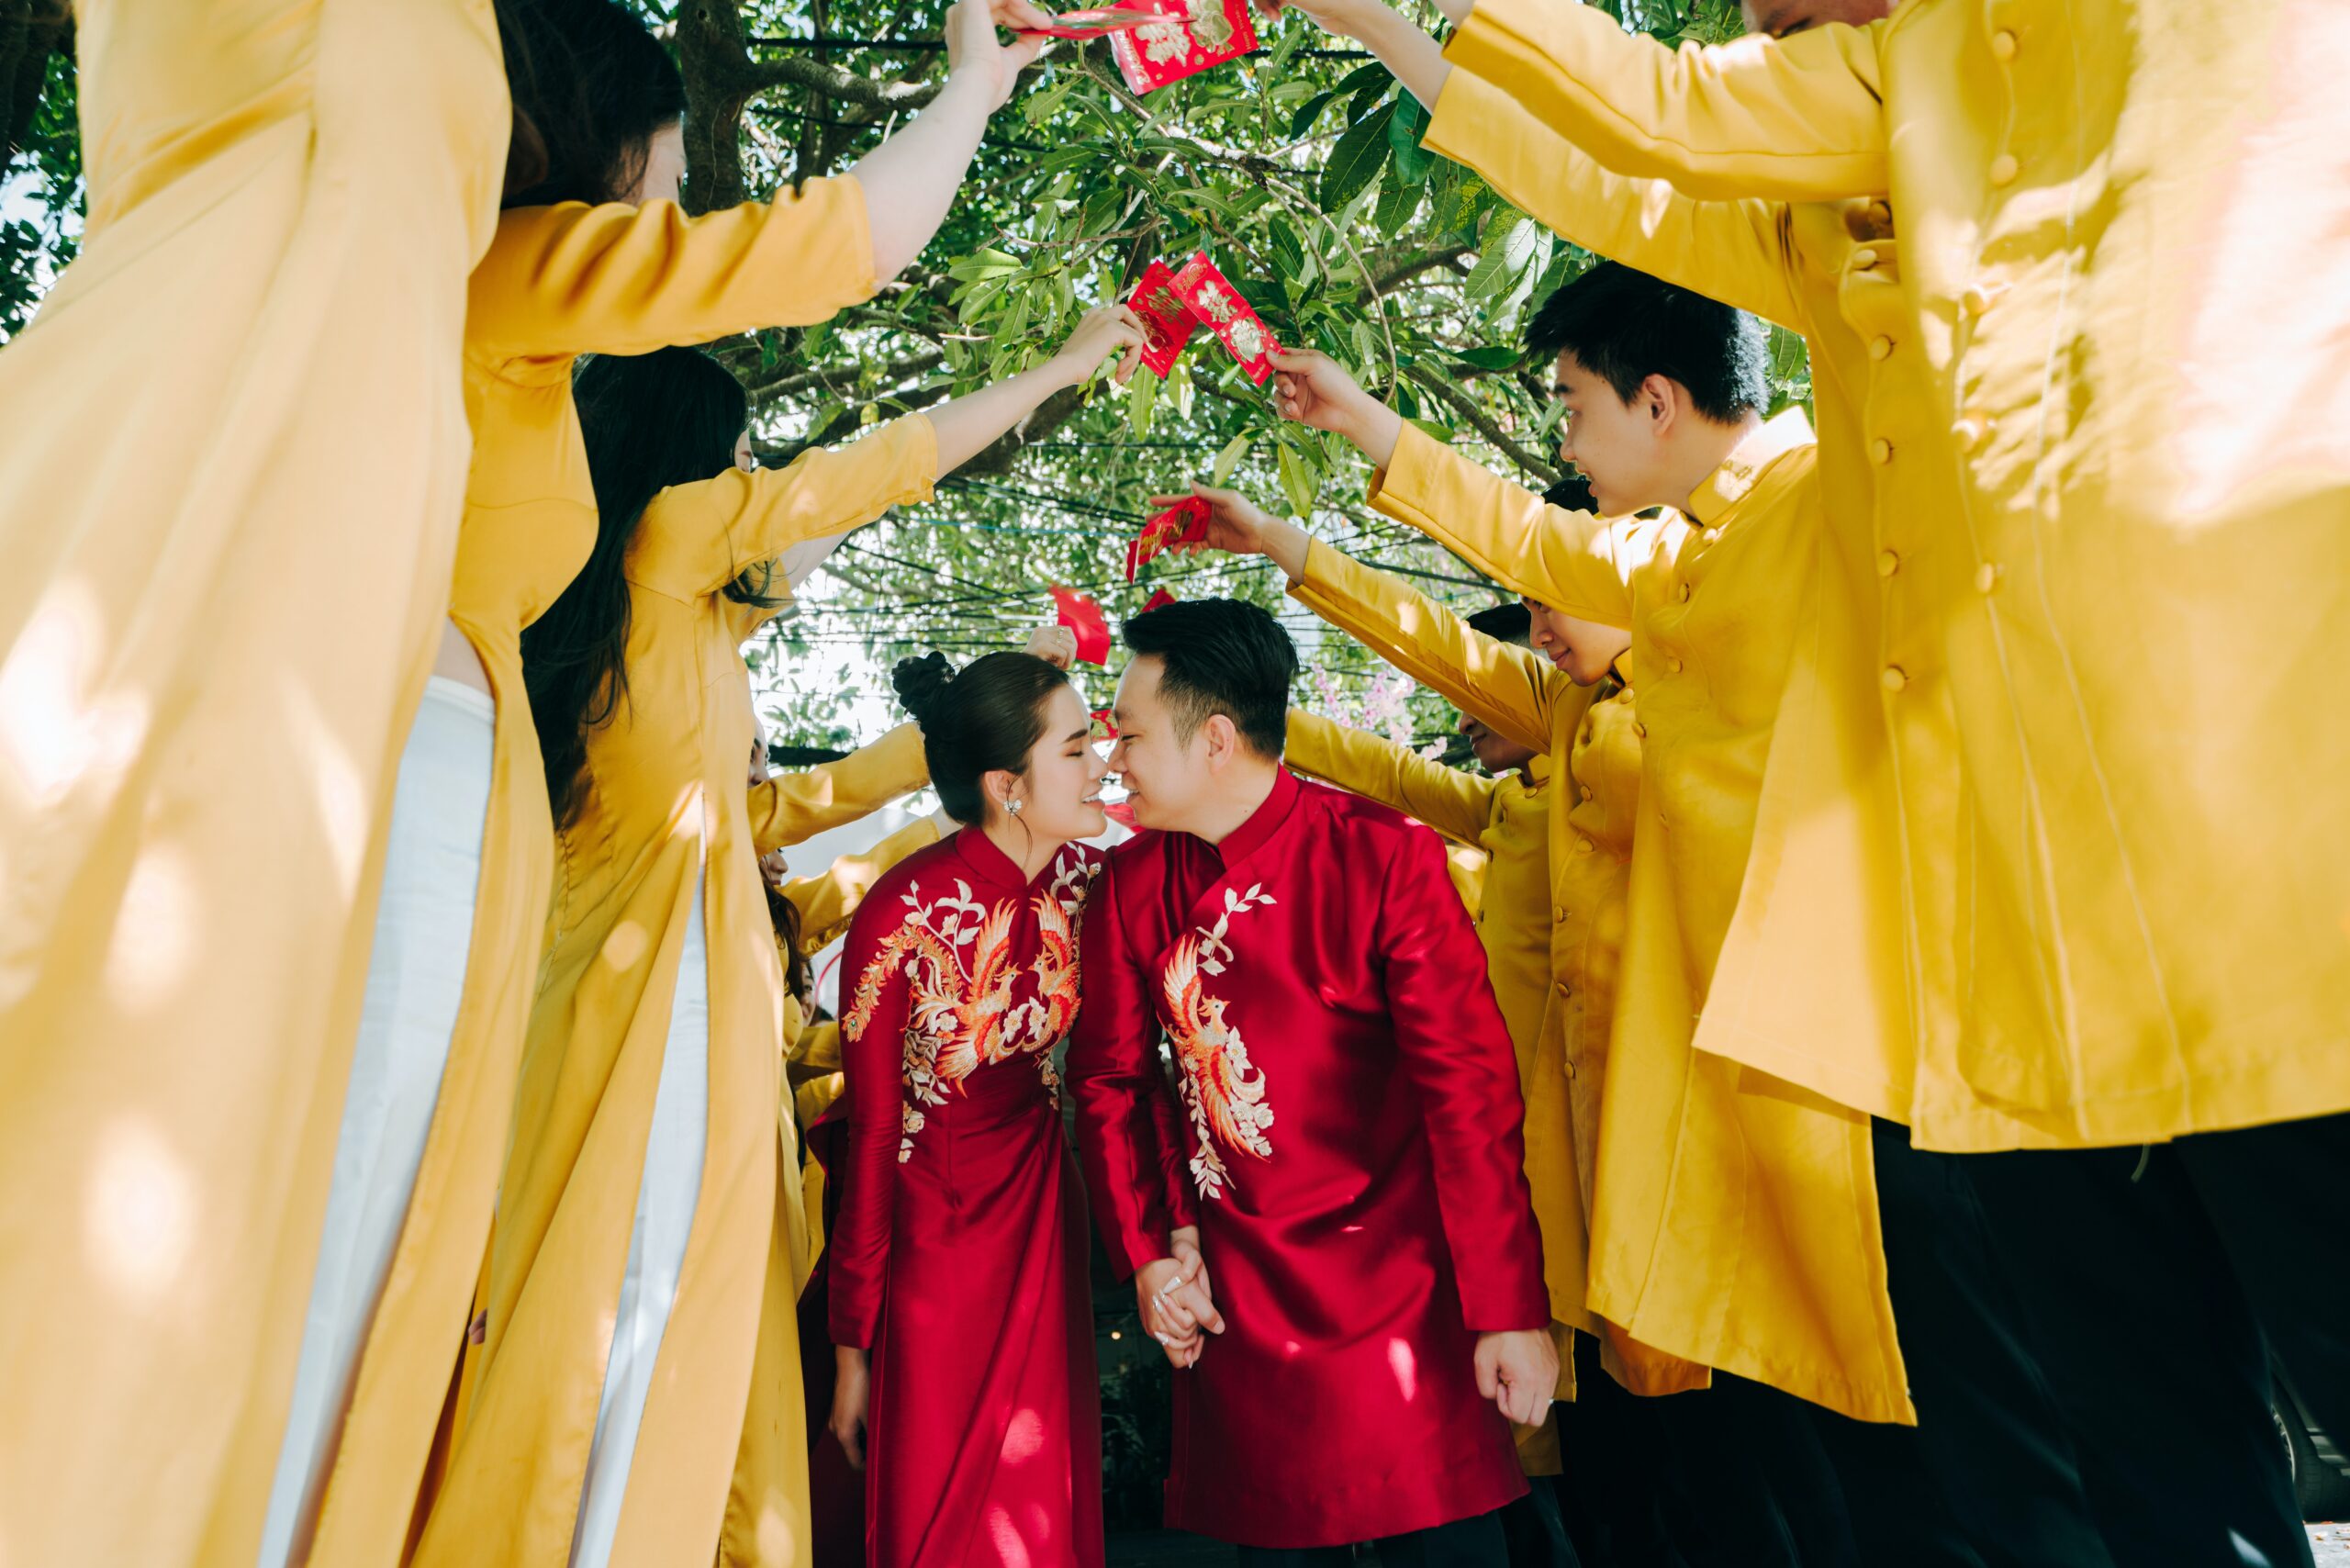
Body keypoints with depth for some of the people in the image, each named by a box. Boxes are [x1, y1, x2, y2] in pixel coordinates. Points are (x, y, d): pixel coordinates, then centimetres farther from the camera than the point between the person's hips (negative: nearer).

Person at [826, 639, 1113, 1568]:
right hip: (933, 1234, -5)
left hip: (1042, 1211, 5)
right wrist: (852, 1347, -10)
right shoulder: (903, 918, -24)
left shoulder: (1086, 879, -9)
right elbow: (871, 1138, -16)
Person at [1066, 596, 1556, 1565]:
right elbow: (1110, 1075, 9)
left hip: (1395, 1287, -3)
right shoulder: (1130, 883, 0)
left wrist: (1510, 1309, -12)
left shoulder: (1381, 856, -14)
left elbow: (1468, 1083, -13)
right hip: (1229, 1300, 4)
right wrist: (1146, 1251, 0)